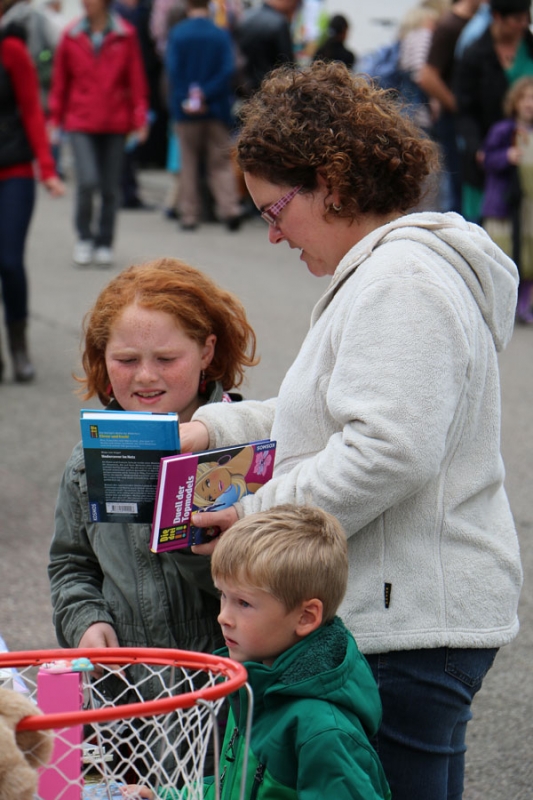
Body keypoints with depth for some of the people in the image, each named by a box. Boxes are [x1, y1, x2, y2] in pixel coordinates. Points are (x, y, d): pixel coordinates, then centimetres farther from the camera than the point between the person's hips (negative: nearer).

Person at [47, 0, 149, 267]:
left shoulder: (125, 35, 1)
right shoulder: (71, 36, 2)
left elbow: (136, 80, 4)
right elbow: (60, 82, 9)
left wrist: (139, 119, 0)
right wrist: (55, 118, 8)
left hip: (115, 123, 1)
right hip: (80, 123, -1)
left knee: (111, 187, 6)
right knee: (87, 181, -14)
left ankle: (104, 243, 21)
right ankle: (84, 237, 7)